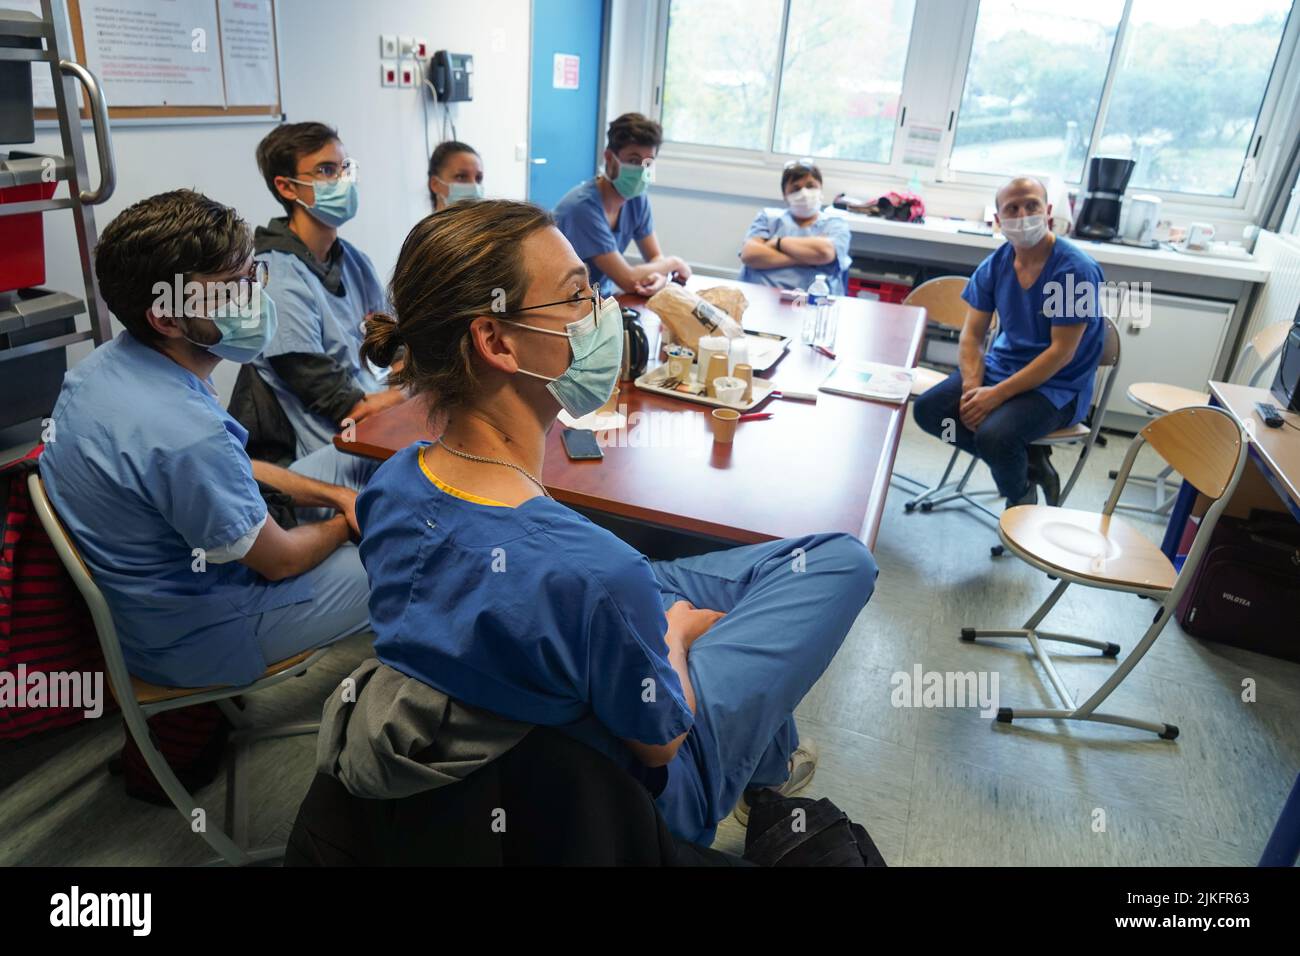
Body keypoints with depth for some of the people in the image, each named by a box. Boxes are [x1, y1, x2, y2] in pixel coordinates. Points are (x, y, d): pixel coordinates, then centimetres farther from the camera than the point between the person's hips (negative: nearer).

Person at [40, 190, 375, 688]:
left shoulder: (107, 362, -7)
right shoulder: (186, 436, -37)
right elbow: (281, 560, -22)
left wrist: (335, 495, 0)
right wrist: (345, 524, -1)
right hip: (186, 640, -9)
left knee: (347, 464, 13)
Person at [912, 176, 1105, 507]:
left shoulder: (1077, 269, -17)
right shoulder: (995, 264, 1)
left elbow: (1061, 352, -19)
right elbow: (972, 336, 2)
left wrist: (997, 395, -24)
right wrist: (972, 387, -16)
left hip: (1057, 385, -6)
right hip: (1001, 366, 7)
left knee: (993, 435, -32)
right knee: (928, 409, -10)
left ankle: (1021, 496, 4)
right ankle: (1028, 461, 1)